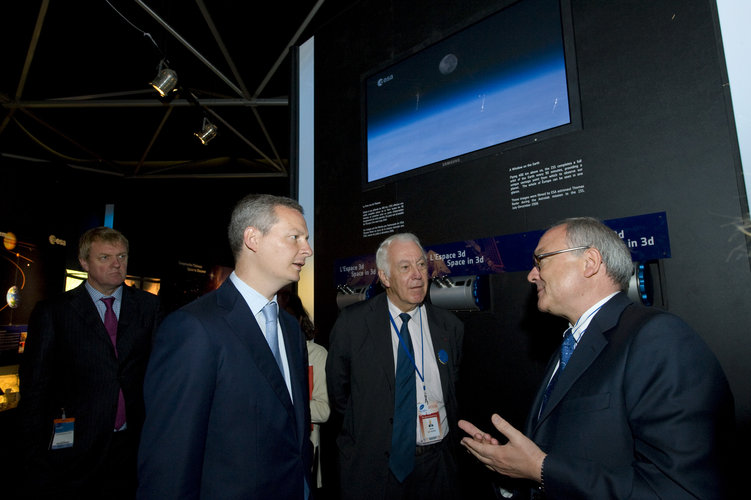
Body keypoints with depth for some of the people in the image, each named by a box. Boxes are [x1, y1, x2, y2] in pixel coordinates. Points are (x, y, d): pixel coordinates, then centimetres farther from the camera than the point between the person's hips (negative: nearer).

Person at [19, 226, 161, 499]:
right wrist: (35, 455, 0)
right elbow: (34, 387, 1)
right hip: (73, 448, -1)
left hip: (132, 446, 2)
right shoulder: (53, 312, -2)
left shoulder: (148, 306, 2)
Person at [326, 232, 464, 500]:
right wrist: (365, 429, 2)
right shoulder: (352, 322, -10)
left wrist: (448, 441, 3)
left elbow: (455, 392, 8)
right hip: (372, 465, -2)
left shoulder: (451, 327, -3)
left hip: (436, 465, 3)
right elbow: (337, 390, 0)